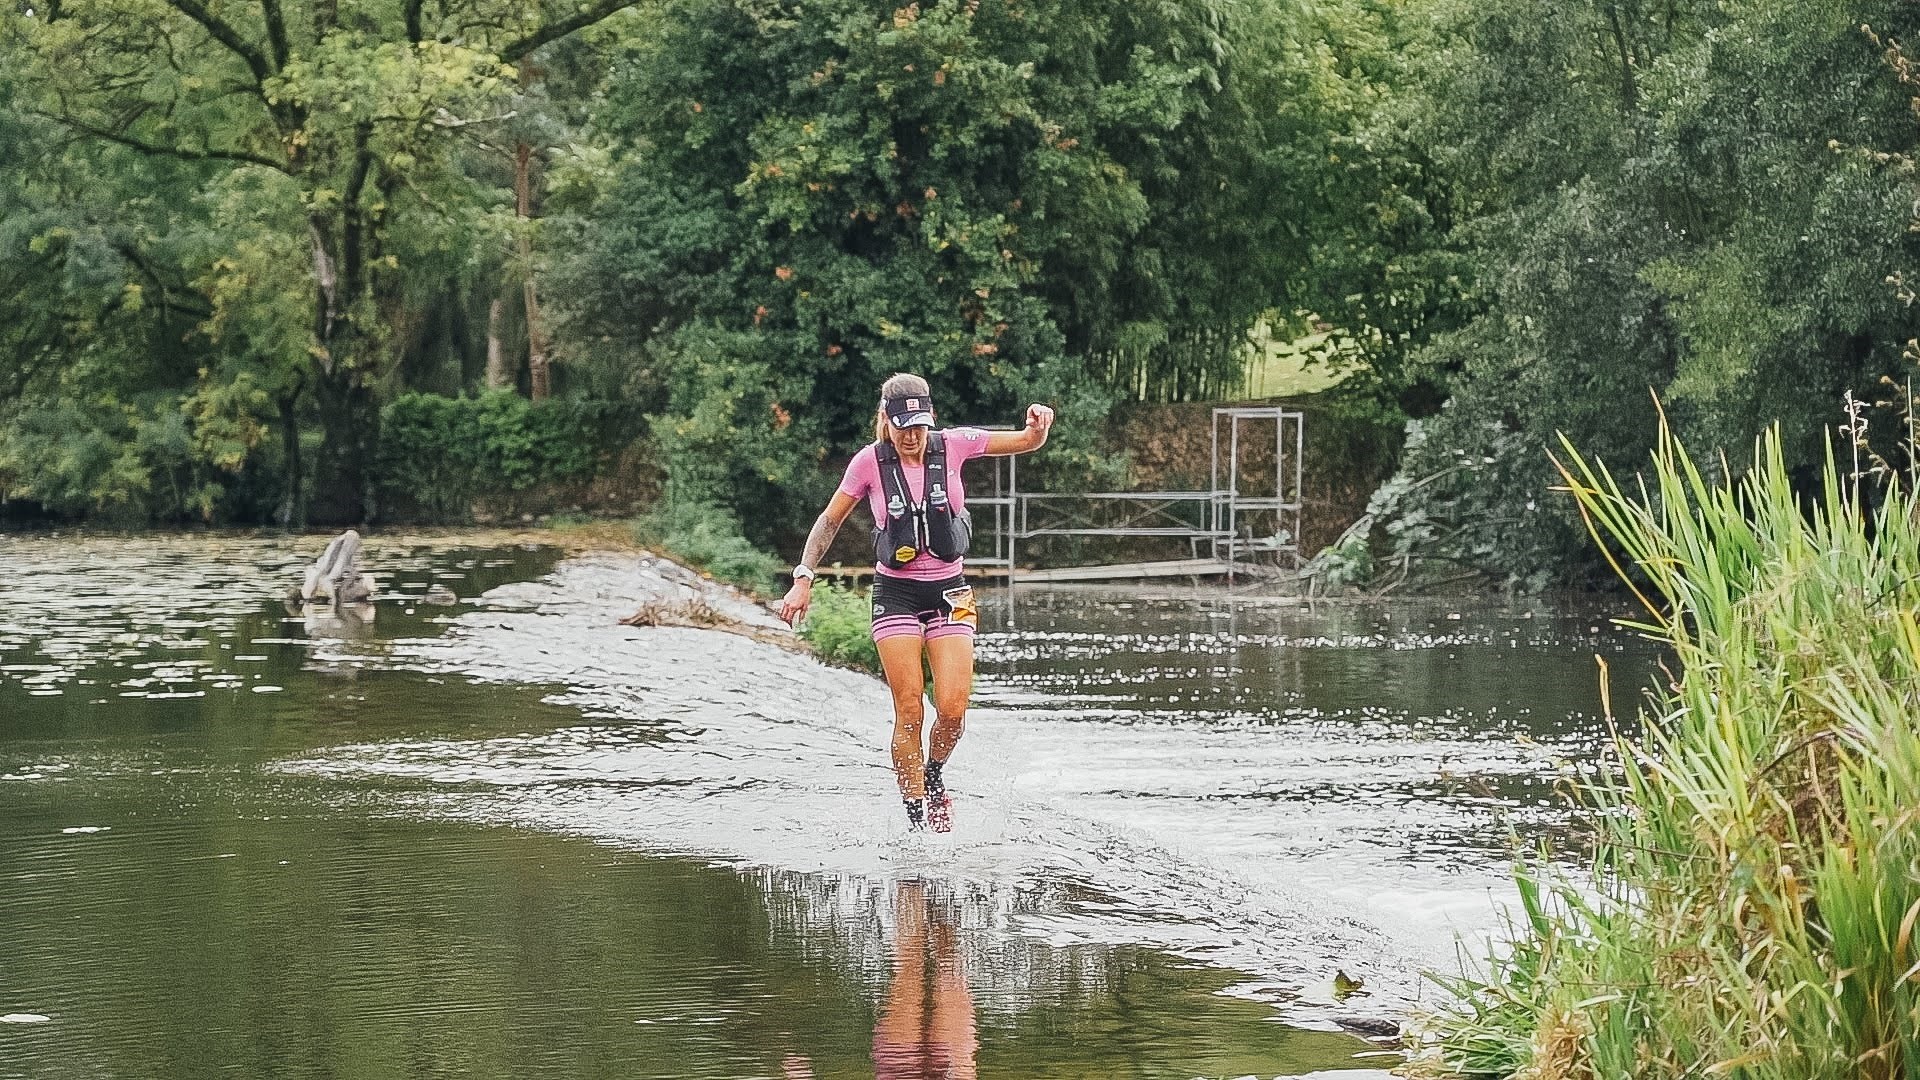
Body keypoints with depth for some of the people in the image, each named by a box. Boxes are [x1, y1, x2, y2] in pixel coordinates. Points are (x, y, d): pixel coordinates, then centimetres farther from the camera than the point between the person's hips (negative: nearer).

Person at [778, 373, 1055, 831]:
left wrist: (1038, 425, -24)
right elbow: (831, 521, 1)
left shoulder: (952, 446, -5)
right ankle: (916, 818, 0)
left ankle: (933, 776, 23)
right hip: (896, 595, -1)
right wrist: (803, 578, -7)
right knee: (910, 712, -9)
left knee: (953, 708, -9)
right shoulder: (870, 462, -7)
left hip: (949, 592, 1)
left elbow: (1028, 442, -1)